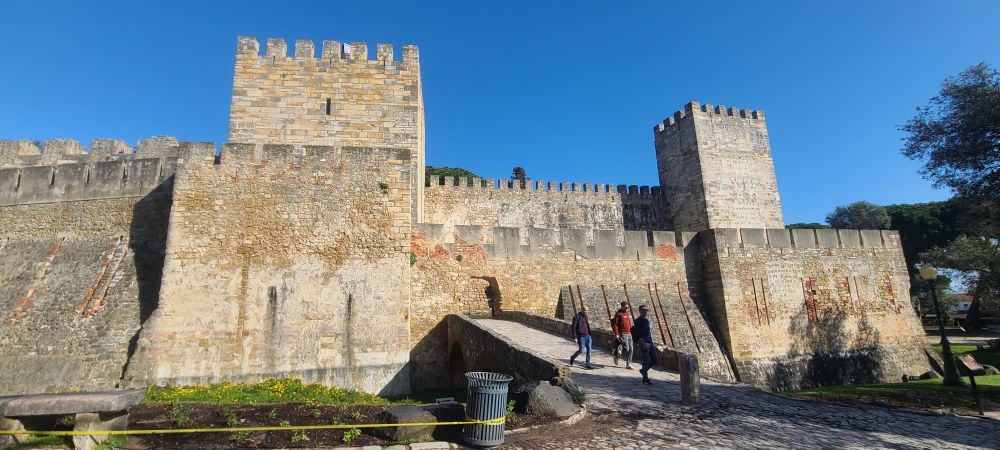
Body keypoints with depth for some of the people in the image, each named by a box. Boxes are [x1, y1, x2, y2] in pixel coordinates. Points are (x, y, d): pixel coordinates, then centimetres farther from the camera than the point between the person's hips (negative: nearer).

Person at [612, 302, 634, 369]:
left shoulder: (627, 314, 16)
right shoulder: (619, 314, -9)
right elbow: (614, 324, -14)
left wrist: (631, 332, 20)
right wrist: (616, 334, -18)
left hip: (629, 334, 8)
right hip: (623, 334, -8)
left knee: (630, 349, 4)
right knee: (626, 349, -10)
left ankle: (628, 364, 12)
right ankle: (616, 356, 14)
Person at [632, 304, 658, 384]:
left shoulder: (647, 320, 16)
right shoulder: (638, 321, -9)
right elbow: (638, 334, -16)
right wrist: (643, 343, -22)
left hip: (650, 342, 8)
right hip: (644, 343, -8)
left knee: (654, 360, 8)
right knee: (646, 360, -5)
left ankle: (643, 370, 27)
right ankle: (645, 378, 6)